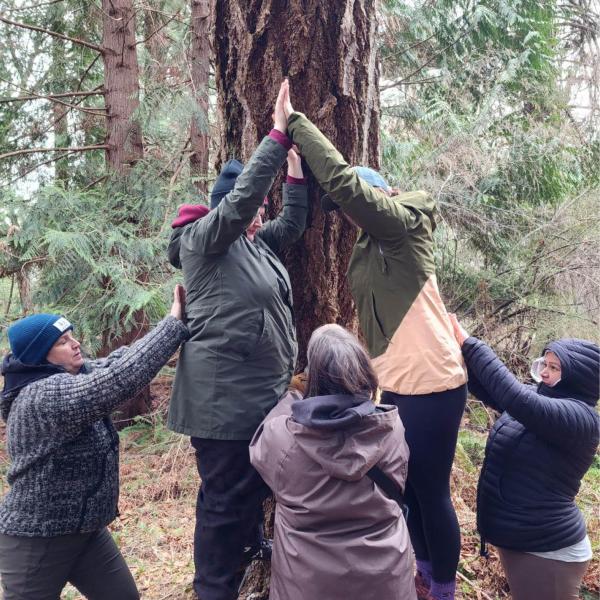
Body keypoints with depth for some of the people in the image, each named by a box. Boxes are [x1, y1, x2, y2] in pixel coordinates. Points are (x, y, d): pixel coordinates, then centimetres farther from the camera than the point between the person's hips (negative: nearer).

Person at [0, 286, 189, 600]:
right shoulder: (42, 396, -27)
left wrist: (179, 323, -11)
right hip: (36, 539, -8)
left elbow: (118, 360, 1)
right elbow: (120, 378, -38)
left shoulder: (74, 375, 2)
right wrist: (174, 324, -33)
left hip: (86, 529, 9)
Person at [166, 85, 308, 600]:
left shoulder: (254, 243, 15)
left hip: (260, 393, 9)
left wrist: (295, 170, 16)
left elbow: (293, 224, 21)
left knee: (255, 486, 23)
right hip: (223, 397, -9)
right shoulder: (203, 239, -10)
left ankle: (250, 551, 44)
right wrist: (279, 133, -17)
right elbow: (243, 193, -21)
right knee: (225, 498, 2)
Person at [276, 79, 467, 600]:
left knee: (431, 491, 6)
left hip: (431, 385, -9)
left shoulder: (405, 227, -14)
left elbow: (341, 181, -23)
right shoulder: (373, 247, 12)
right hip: (398, 385, 9)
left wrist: (293, 122, -15)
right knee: (408, 485, 20)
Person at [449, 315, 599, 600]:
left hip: (548, 550, -8)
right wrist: (459, 345, -13)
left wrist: (470, 344, -32)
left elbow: (515, 398, -37)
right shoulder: (537, 396, 1)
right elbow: (486, 389, 3)